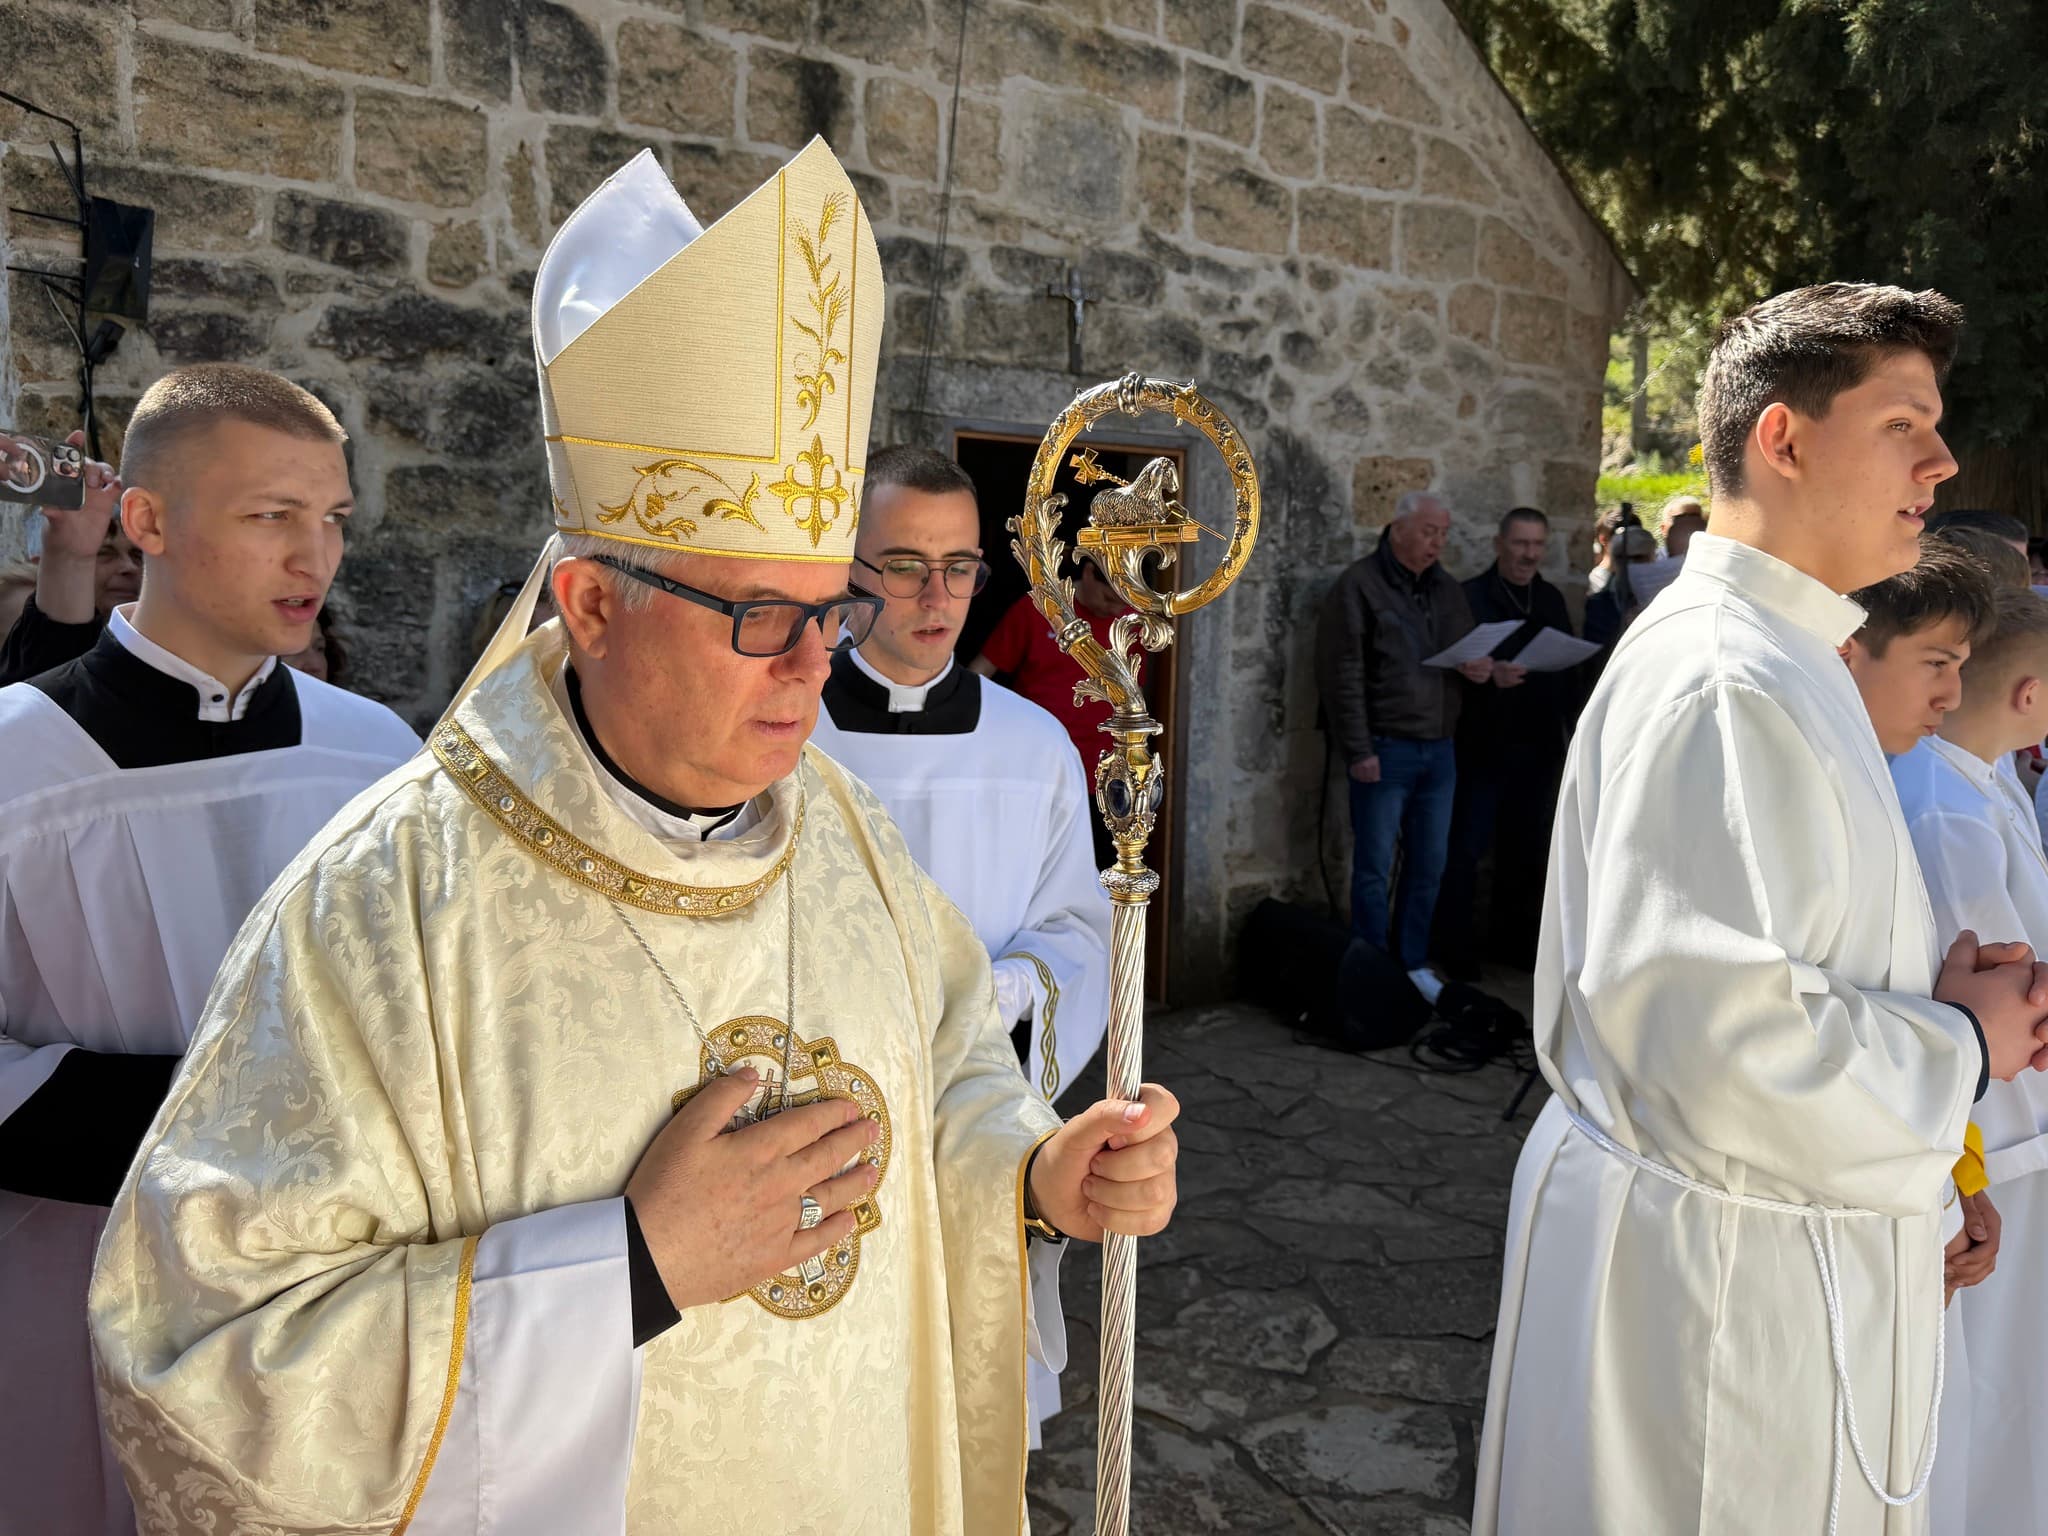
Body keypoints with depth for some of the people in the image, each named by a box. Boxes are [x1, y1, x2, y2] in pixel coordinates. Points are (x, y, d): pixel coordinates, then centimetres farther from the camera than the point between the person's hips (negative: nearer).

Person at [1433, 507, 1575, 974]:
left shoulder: (1551, 600, 13)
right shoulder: (1469, 597, -4)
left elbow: (1569, 670, 16)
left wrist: (1576, 735, 8)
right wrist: (1488, 677, -26)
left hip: (1538, 748, 5)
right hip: (1484, 747, -5)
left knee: (1526, 849, 9)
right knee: (1467, 848, -2)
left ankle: (1515, 940, 22)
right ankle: (1456, 951, 7)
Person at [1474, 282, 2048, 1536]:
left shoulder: (1784, 659, 10)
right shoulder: (1721, 682, -23)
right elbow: (1717, 1029, -29)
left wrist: (1947, 994, 3)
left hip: (1771, 1236, 10)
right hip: (1706, 1259, -10)